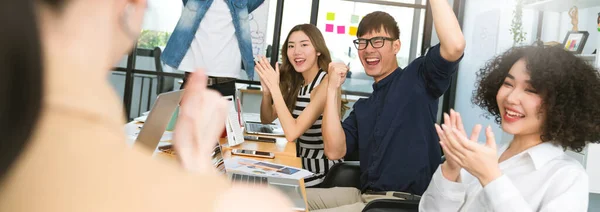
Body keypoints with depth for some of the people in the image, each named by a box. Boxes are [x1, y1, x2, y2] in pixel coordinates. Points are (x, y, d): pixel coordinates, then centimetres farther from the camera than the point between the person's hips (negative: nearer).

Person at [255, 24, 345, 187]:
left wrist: (274, 87, -25)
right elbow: (267, 119, 9)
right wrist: (267, 90, -9)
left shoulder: (326, 83, -20)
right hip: (301, 164, 6)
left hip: (320, 173, -6)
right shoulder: (296, 83, 3)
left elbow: (292, 133, -26)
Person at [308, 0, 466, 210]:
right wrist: (332, 88, 0)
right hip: (364, 194, 7)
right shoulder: (362, 107, 18)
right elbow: (334, 151, 3)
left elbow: (454, 46, -21)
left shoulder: (417, 79, -1)